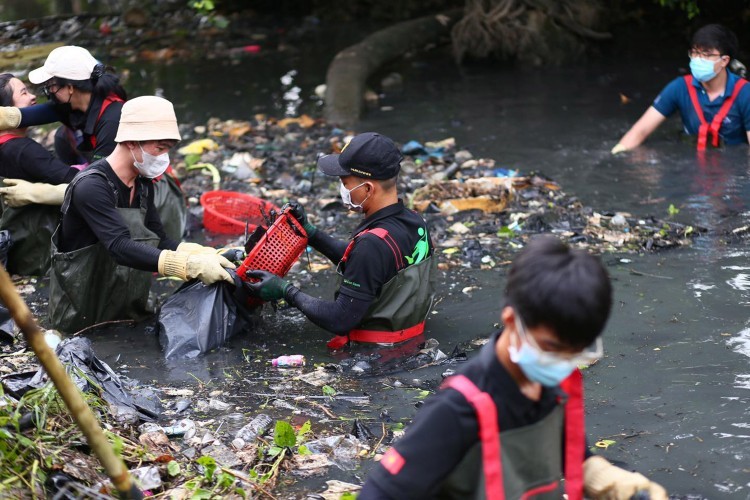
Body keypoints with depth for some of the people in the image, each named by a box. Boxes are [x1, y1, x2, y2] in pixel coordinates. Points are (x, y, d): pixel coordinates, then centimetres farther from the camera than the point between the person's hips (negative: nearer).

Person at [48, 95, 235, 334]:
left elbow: (159, 242, 5)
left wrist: (207, 255, -13)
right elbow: (121, 248, -31)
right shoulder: (91, 187, -21)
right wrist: (190, 265, -39)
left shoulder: (143, 185, 6)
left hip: (128, 314, 7)